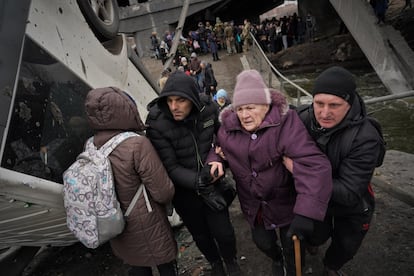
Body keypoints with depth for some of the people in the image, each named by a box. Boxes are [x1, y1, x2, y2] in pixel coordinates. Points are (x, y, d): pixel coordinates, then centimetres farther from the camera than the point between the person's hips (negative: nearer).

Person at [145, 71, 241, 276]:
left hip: (211, 181, 1)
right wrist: (196, 181, -32)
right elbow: (170, 167, -21)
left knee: (223, 231, 8)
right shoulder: (157, 123, -24)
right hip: (184, 190, -1)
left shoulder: (208, 107, -16)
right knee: (200, 234, 19)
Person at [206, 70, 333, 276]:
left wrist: (306, 211, -45)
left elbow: (313, 164, -36)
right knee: (262, 242, 25)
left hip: (285, 202, -3)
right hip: (253, 205, 4)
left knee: (293, 249, 17)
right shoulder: (228, 127, -11)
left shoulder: (285, 123, -26)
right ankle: (276, 259, 61)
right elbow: (218, 148, 9)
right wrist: (215, 160, -15)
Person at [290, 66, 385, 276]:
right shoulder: (303, 117, -27)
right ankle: (311, 242, 61)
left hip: (351, 207, 0)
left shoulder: (365, 139, -35)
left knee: (346, 248, 25)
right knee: (317, 236, 24)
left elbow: (349, 194, -34)